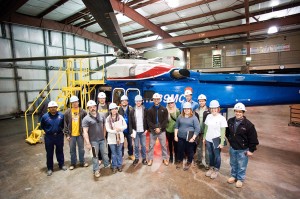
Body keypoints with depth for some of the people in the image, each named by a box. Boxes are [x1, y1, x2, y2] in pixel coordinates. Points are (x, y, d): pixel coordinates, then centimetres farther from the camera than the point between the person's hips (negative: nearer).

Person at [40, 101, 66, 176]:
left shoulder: (61, 115, -9)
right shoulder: (45, 116, -10)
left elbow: (63, 124, 8)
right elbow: (42, 126, 7)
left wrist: (60, 129, 0)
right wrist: (48, 131, 3)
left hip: (59, 136, 1)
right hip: (49, 137, 0)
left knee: (60, 151, 16)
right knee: (49, 153, 10)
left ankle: (61, 165, 33)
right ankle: (50, 168, 26)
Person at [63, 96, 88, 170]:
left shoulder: (82, 111, -4)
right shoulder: (67, 112, -4)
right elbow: (65, 124, -1)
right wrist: (67, 134, -4)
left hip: (80, 134, 0)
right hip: (71, 134, 0)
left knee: (81, 149, 13)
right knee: (72, 150, 12)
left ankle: (82, 162, 30)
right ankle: (73, 163, 29)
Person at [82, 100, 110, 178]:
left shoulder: (101, 116, 2)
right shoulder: (86, 119, -13)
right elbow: (85, 132, -15)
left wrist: (104, 135, 11)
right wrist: (88, 143, -19)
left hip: (102, 139, 4)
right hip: (93, 141, -4)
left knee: (105, 153, 17)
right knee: (95, 156, 9)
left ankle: (107, 165, 37)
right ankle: (96, 170, 25)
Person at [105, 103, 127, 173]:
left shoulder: (120, 117, -3)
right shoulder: (108, 119, -7)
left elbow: (125, 126, -1)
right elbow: (107, 129, -10)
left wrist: (120, 128, -17)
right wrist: (115, 131, -23)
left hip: (120, 137, 1)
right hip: (112, 138, -1)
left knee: (119, 152, 13)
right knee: (113, 153, 10)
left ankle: (119, 165, 29)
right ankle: (114, 166, 27)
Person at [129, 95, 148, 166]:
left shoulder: (145, 110, 1)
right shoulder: (132, 111, 0)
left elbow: (147, 121, 4)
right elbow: (130, 122, -1)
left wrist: (146, 129, -4)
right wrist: (131, 132, -5)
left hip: (143, 131, 0)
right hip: (135, 131, 0)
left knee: (143, 145, 7)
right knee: (136, 145, 9)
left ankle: (144, 158, 22)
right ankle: (136, 158, 24)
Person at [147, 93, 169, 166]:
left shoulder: (164, 109, 1)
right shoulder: (150, 110, 1)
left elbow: (165, 120, -3)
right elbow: (148, 121, -3)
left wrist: (160, 128, -13)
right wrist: (155, 128, -15)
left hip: (162, 130, 0)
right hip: (152, 131, 0)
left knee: (163, 145, 8)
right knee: (151, 146, 9)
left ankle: (165, 159, 24)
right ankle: (150, 159, 23)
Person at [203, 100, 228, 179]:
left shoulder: (222, 118, -11)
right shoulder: (208, 116, 1)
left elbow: (223, 132, -9)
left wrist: (222, 142, -11)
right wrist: (204, 137, 10)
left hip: (216, 140, -4)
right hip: (208, 140, 4)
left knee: (217, 155, 10)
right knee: (210, 155, 17)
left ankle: (216, 170, 28)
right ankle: (211, 168, 35)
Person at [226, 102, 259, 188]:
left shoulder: (248, 124, -19)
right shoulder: (230, 121, -7)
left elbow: (253, 138, -13)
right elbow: (227, 132, 13)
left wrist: (251, 150, -9)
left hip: (243, 150, -4)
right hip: (232, 148, 4)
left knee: (241, 166, 12)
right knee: (233, 164, 21)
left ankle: (240, 179, 32)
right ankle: (233, 176, 41)